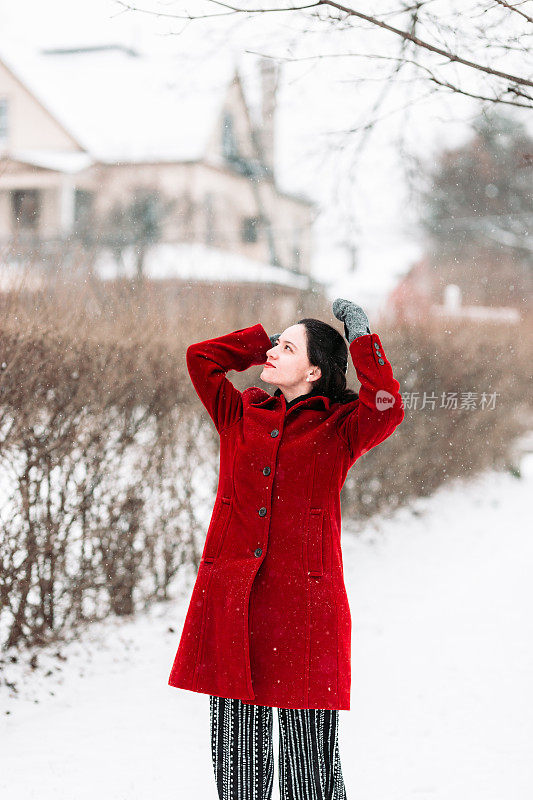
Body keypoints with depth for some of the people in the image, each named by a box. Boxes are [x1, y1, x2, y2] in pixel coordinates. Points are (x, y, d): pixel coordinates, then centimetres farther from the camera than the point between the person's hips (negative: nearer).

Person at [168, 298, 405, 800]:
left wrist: (361, 339, -8)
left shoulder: (337, 431, 3)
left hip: (303, 604, -3)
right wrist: (266, 338, 12)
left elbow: (385, 410, -16)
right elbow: (201, 357, 8)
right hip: (231, 605, 3)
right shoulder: (240, 415, 14)